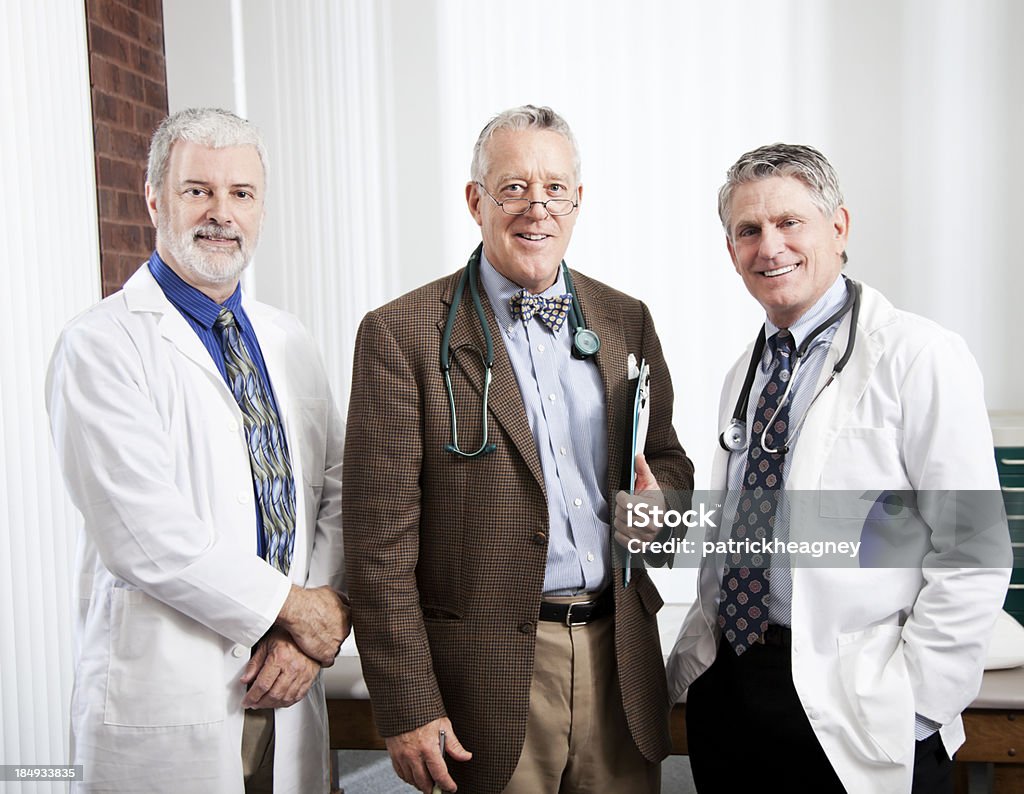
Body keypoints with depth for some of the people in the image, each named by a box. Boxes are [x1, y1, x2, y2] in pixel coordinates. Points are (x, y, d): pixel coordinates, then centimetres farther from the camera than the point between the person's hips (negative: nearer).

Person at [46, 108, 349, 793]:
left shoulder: (287, 342, 9)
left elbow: (340, 492, 6)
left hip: (286, 689, 5)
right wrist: (293, 607, -12)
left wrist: (320, 627, -8)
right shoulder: (101, 345, -10)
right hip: (162, 705, -5)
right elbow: (144, 537, -19)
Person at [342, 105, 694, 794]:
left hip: (620, 661, 4)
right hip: (488, 672, -4)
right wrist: (407, 707, -11)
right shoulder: (402, 334, -8)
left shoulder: (625, 320, 7)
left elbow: (666, 455, 18)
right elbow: (381, 540, -9)